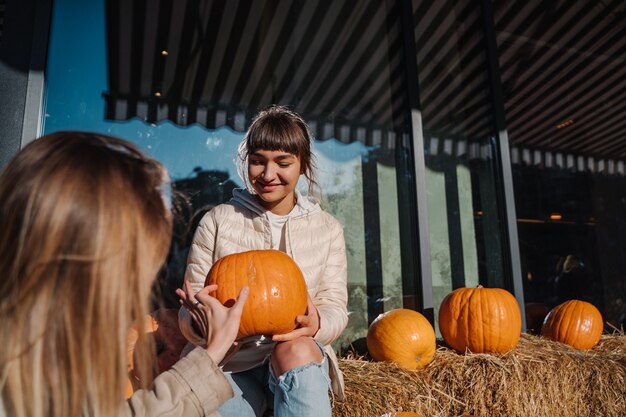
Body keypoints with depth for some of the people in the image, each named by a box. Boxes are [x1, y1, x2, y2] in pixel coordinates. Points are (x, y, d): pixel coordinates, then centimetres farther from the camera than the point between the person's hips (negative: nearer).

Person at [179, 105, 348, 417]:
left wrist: (316, 325, -24)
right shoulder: (217, 221, -1)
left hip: (304, 360, 1)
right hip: (231, 363, 0)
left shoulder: (327, 229, 3)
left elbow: (335, 306, 1)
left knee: (296, 350, -33)